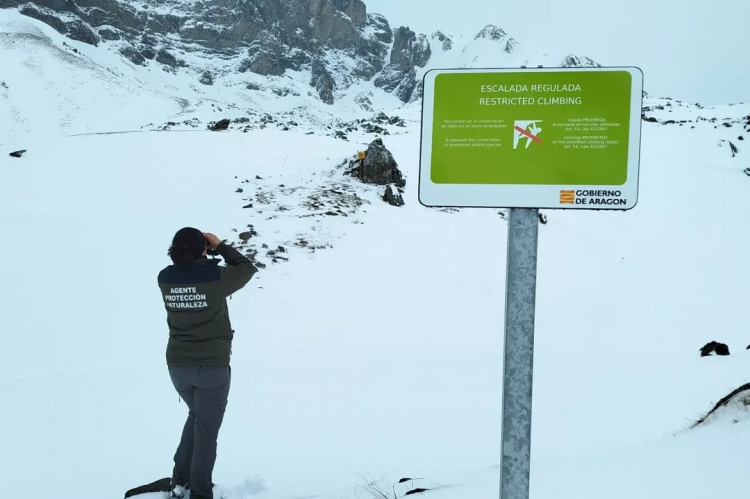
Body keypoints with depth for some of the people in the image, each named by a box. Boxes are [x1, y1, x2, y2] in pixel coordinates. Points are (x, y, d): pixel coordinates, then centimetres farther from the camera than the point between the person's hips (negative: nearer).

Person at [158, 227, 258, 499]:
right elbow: (247, 269, 0)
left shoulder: (165, 278, -6)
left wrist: (187, 246, 5)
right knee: (206, 430, 9)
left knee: (197, 415, 29)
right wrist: (220, 247, 3)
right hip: (212, 366, -5)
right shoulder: (215, 277, -18)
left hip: (178, 365, 5)